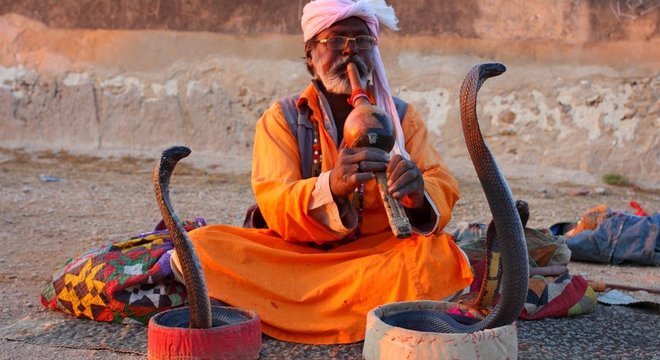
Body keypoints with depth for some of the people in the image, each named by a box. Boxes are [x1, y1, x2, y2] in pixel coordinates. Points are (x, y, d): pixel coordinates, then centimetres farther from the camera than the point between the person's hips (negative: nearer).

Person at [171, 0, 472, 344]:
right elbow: (274, 208, -14)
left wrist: (418, 195, -32)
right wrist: (331, 187, -35)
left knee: (441, 254, -31)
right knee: (202, 246, -24)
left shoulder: (402, 117, 5)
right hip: (294, 253, 0)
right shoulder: (281, 118, 0)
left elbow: (443, 192, -7)